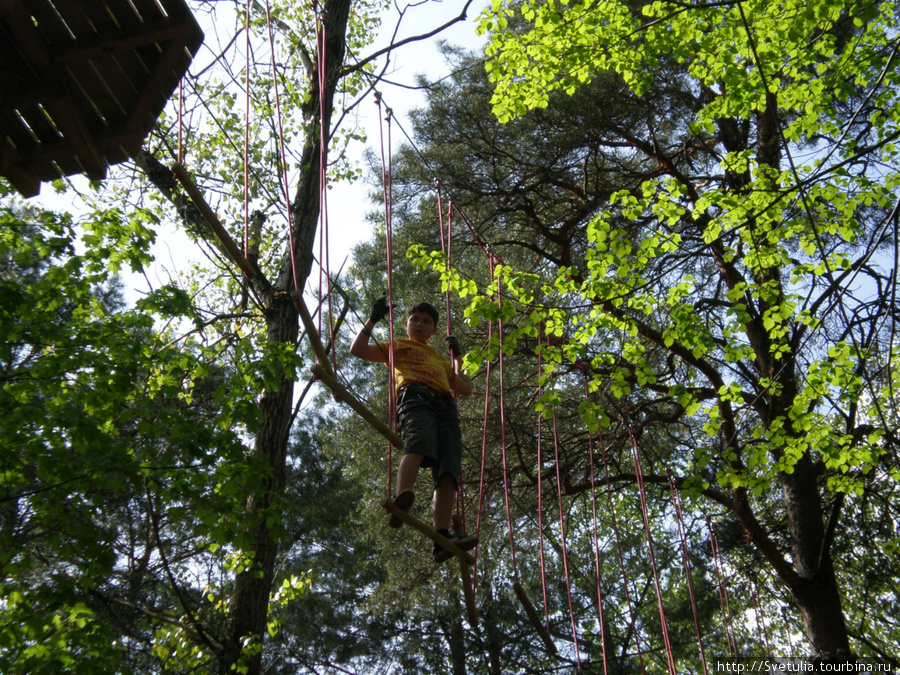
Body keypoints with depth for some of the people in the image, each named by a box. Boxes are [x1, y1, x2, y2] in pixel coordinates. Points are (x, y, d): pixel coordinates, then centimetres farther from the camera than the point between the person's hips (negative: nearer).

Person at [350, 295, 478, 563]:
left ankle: (442, 537, -36)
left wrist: (457, 356, 39)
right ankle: (401, 498, -61)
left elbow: (465, 389, 39)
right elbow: (357, 349, 23)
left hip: (445, 408, 4)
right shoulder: (398, 347, 31)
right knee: (420, 440, -39)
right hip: (414, 397, -4)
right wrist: (373, 320, 19)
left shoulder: (441, 359, 42)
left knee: (448, 470, -21)